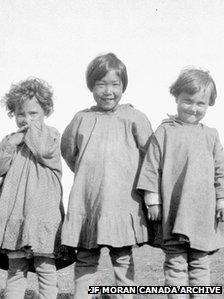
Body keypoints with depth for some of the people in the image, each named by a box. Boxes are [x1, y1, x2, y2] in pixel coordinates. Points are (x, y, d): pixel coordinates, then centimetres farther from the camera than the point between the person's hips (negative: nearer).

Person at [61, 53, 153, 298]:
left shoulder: (134, 118, -1)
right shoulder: (81, 119, 6)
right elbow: (67, 151, 19)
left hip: (122, 202, -2)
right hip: (85, 202, 2)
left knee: (123, 259, 6)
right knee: (85, 259, 9)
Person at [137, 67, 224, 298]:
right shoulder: (165, 132, 3)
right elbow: (152, 167, 1)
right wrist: (152, 197, -4)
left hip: (203, 210, 3)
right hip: (174, 209, -2)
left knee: (199, 262, 10)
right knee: (175, 261, -1)